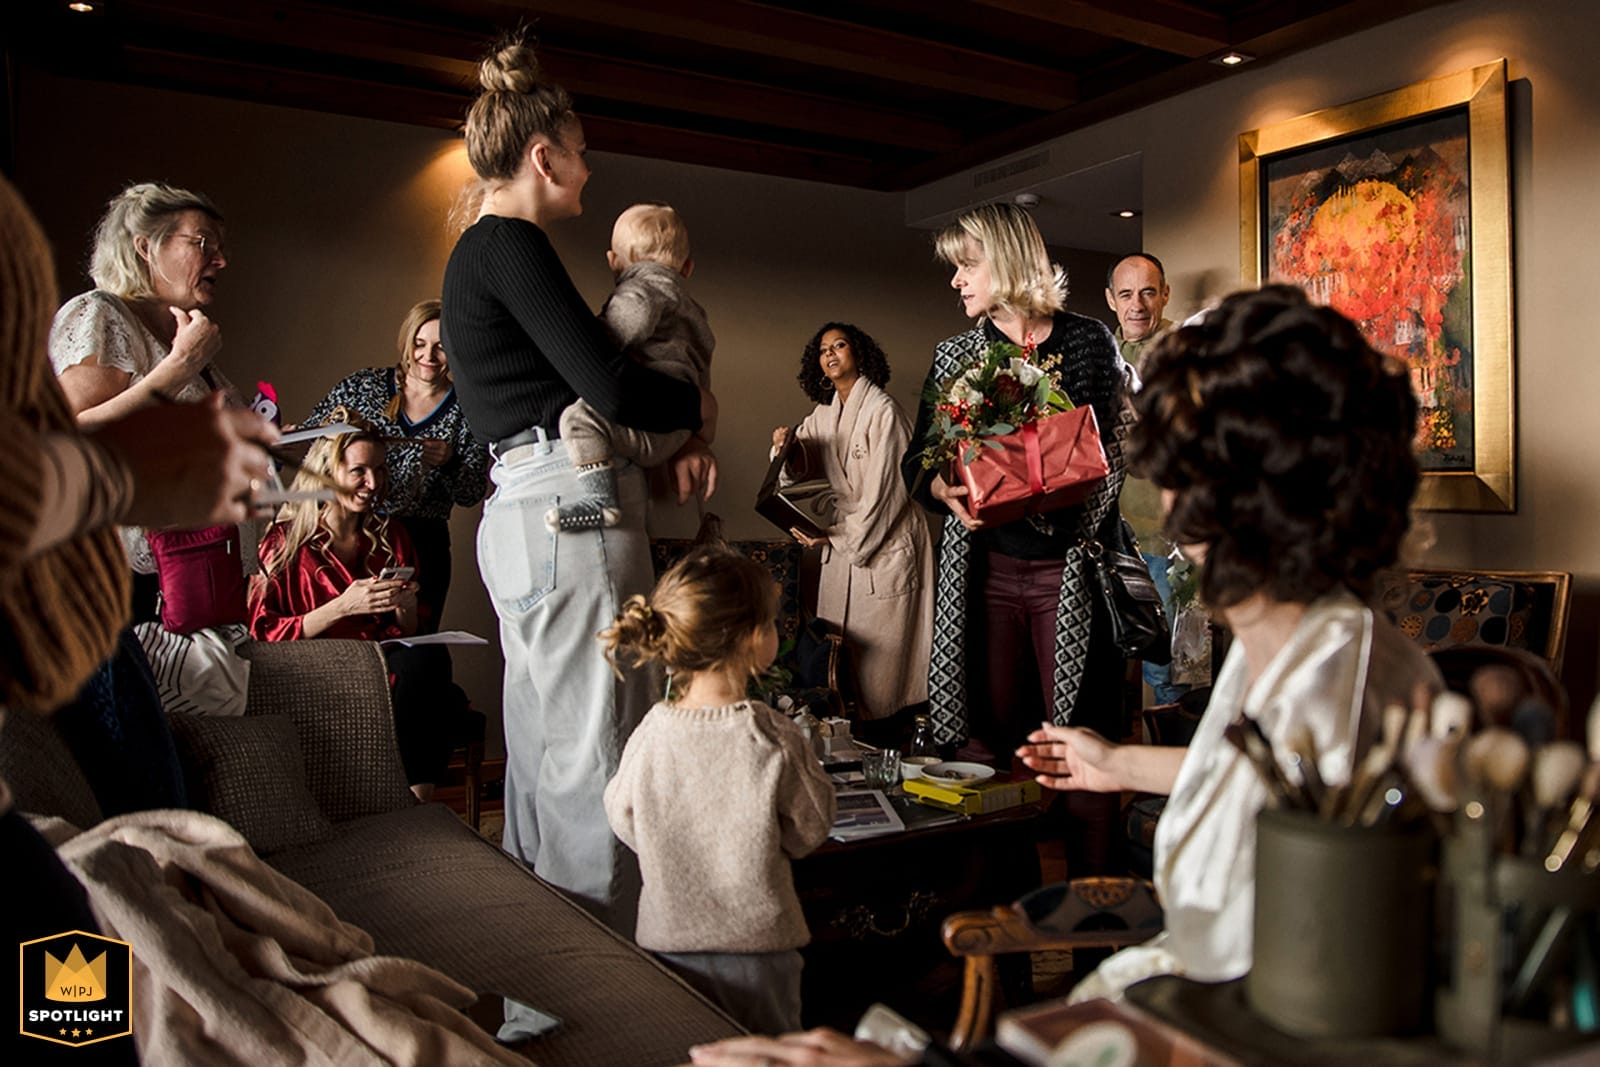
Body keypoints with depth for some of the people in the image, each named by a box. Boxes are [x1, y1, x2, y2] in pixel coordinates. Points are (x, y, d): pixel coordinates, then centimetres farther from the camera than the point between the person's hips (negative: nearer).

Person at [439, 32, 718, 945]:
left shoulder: (482, 251, 22)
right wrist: (696, 407, 3)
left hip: (528, 510, 11)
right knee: (596, 755, -5)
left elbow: (575, 389, 20)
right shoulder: (511, 244, -9)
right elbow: (612, 388, -17)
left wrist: (675, 439, 7)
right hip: (568, 508, -11)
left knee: (545, 746, 16)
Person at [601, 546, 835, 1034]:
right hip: (755, 946, -2)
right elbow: (810, 829, -8)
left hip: (667, 941, 3)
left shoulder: (651, 733, -14)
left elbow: (623, 821, 0)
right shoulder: (774, 738, -21)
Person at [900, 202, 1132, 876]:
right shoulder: (955, 356, 12)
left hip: (1070, 569, -2)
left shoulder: (1087, 341, 5)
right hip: (986, 569, 2)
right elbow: (918, 460, 12)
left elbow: (1120, 443, 6)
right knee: (989, 746, 3)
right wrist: (945, 489, -10)